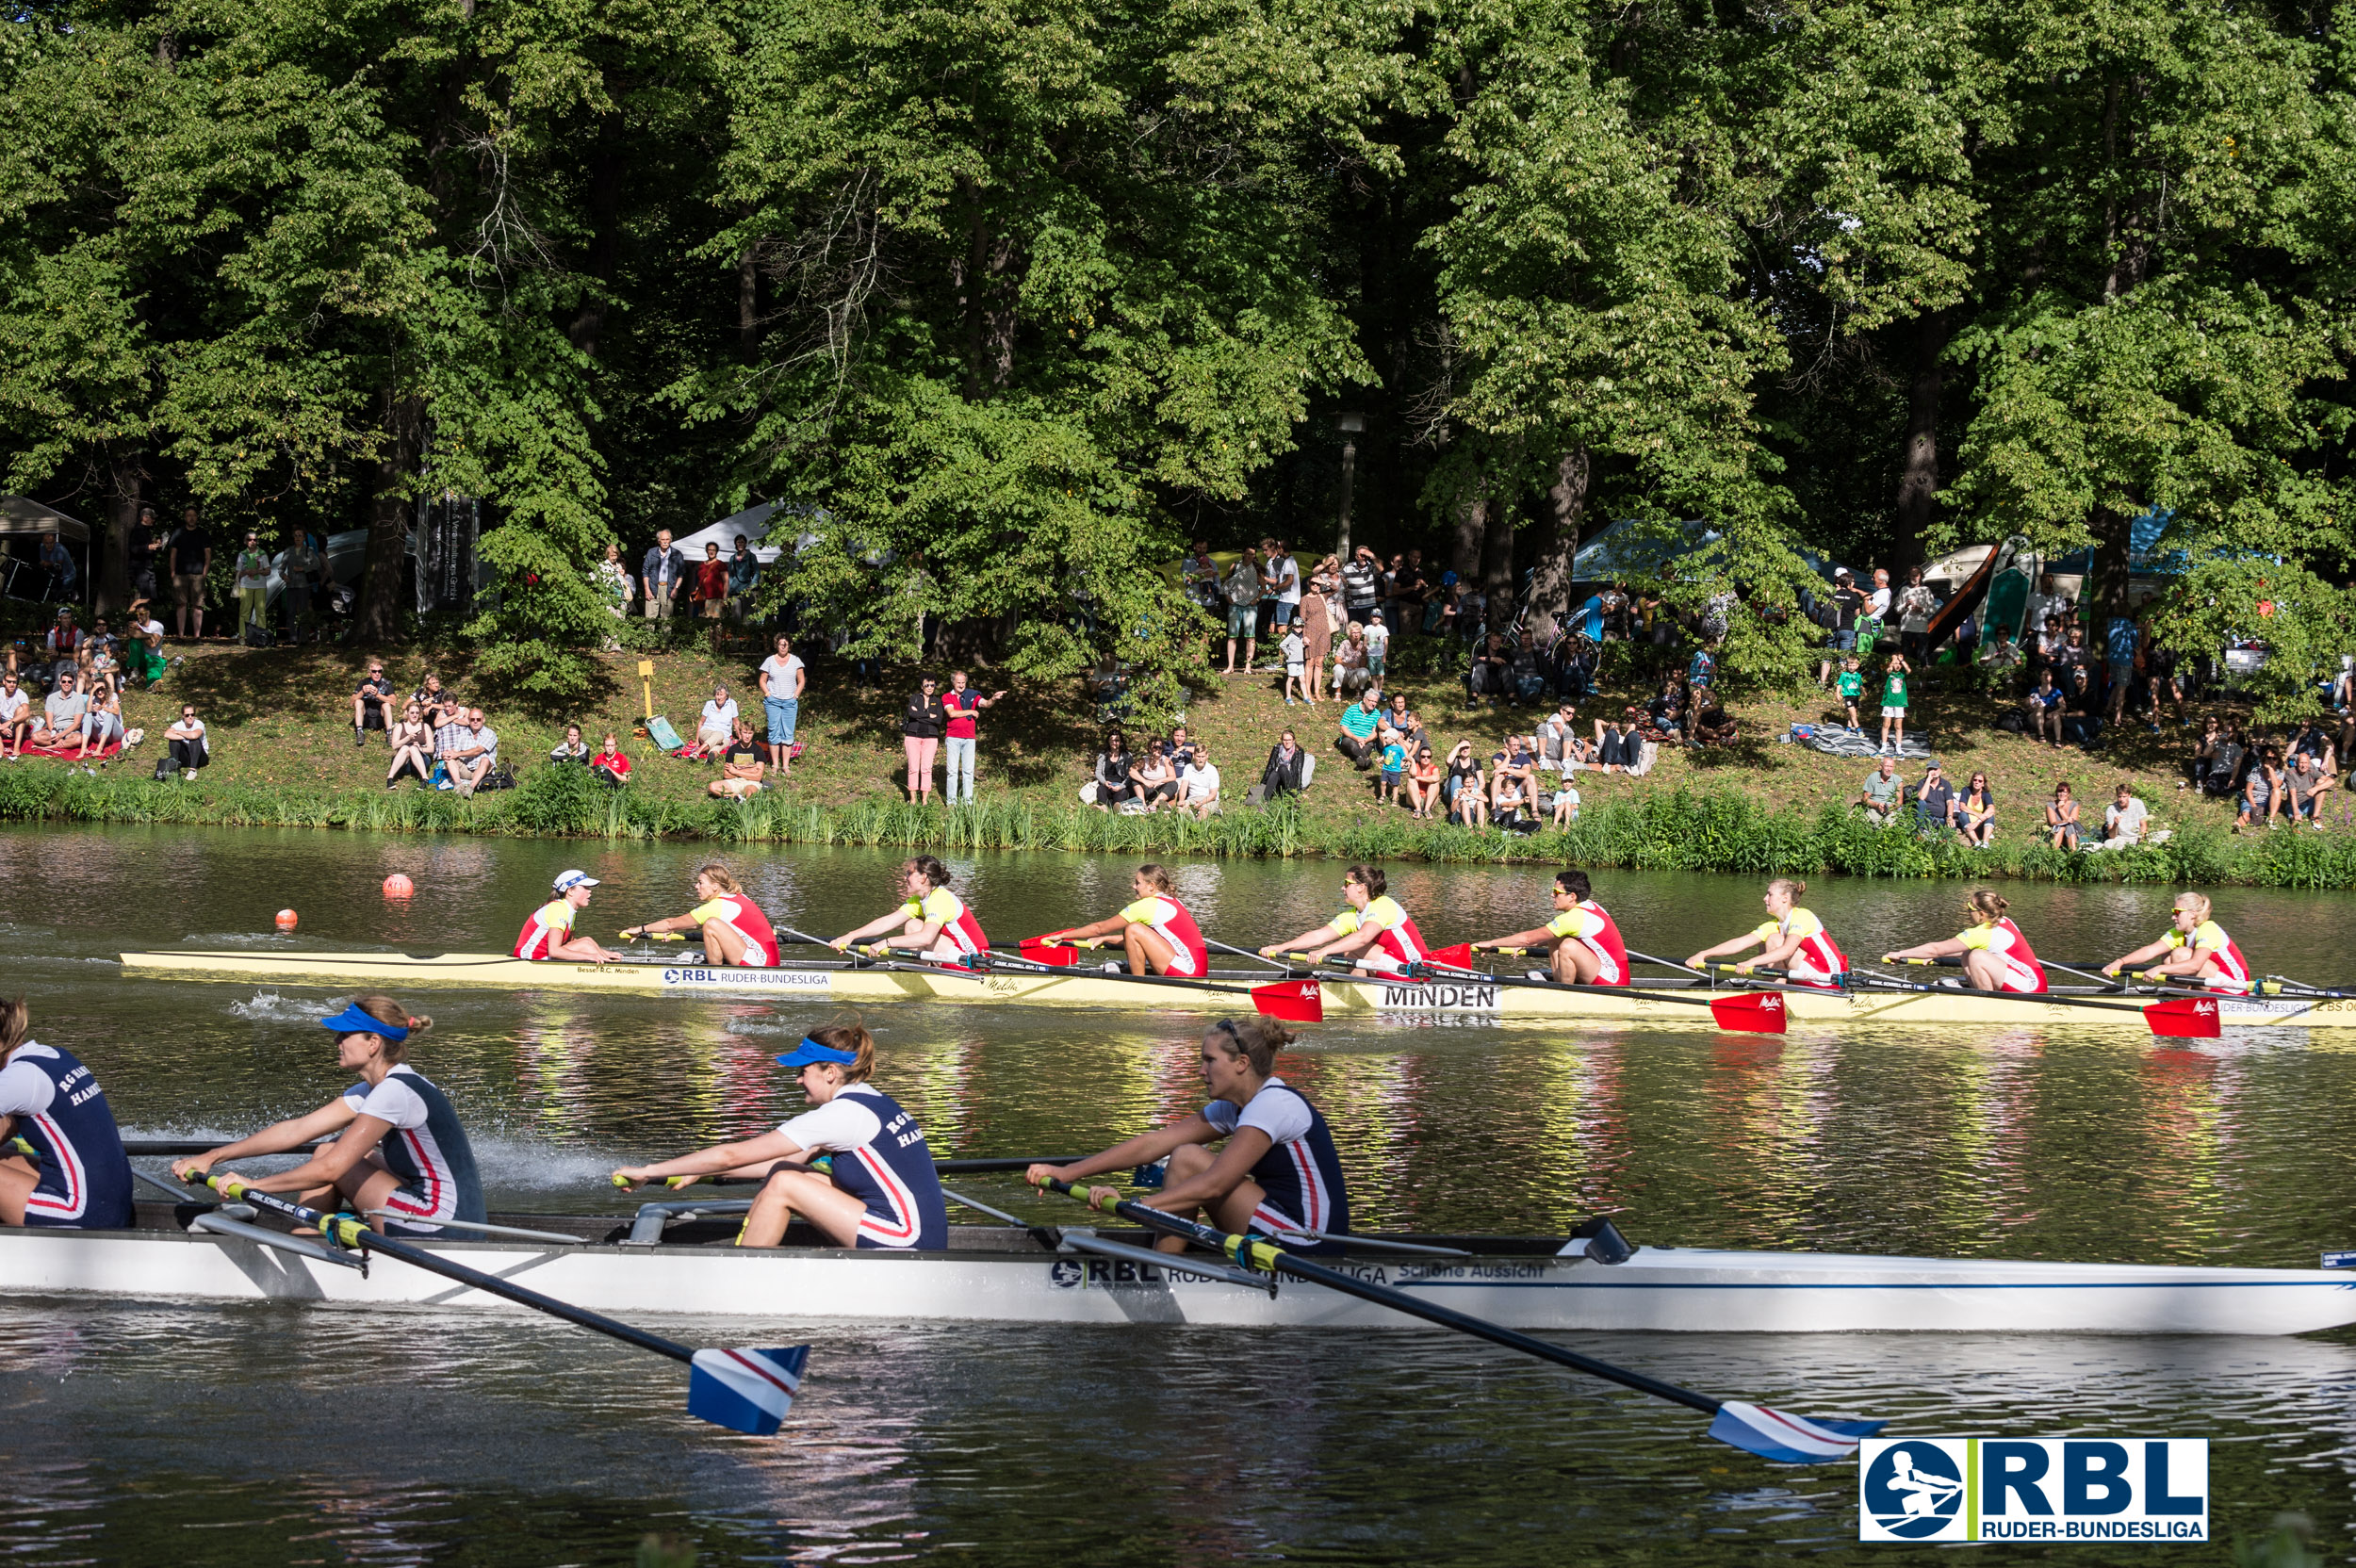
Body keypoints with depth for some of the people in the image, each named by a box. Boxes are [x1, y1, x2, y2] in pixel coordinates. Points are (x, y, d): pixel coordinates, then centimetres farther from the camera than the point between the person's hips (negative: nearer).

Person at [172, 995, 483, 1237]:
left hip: (442, 1228, -9)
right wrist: (213, 1157, 8)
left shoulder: (394, 1092, -17)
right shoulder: (372, 1090, 12)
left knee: (329, 1157, 3)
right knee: (331, 1151, 18)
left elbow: (330, 1169, -19)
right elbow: (297, 1130, 11)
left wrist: (254, 1184, -10)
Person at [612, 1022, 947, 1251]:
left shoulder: (841, 1115, -14)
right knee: (782, 1173, 10)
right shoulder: (873, 1102, 13)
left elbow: (732, 1156, -10)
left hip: (907, 1243, -10)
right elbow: (793, 1161, 21)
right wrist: (703, 1171, 19)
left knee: (783, 1185, -9)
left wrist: (649, 1171, -2)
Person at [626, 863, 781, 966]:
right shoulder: (738, 898, 14)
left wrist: (642, 929, 9)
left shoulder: (716, 907, -11)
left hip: (761, 961, -10)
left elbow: (671, 924, -3)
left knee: (712, 924, -19)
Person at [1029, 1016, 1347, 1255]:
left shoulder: (1274, 1104, -16)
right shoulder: (1234, 1109, 12)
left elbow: (1213, 1185, -23)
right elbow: (1154, 1143, 9)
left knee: (1188, 1160, -10)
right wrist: (1067, 1172, 3)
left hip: (1309, 1242, -10)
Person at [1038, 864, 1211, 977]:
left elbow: (1100, 928, -3)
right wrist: (1104, 939, 29)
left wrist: (1062, 935, 6)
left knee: (1133, 928, -14)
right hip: (1198, 969, 10)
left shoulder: (1147, 906, -9)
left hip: (1188, 971, -10)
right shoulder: (1172, 902, 17)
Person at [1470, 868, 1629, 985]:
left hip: (1614, 981, -9)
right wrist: (1527, 946, 16)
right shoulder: (1590, 906, 7)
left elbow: (1527, 938, -14)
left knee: (1568, 946, -28)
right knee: (1555, 938, 11)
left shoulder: (1574, 918, -20)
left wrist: (1491, 943, -6)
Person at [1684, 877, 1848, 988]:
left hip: (1831, 978, -8)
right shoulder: (1774, 925, 7)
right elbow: (1740, 943, -2)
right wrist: (1703, 954, -13)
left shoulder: (1802, 916, -15)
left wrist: (1751, 962, -39)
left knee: (1774, 939, -16)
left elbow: (1787, 950, -32)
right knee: (1764, 946, 9)